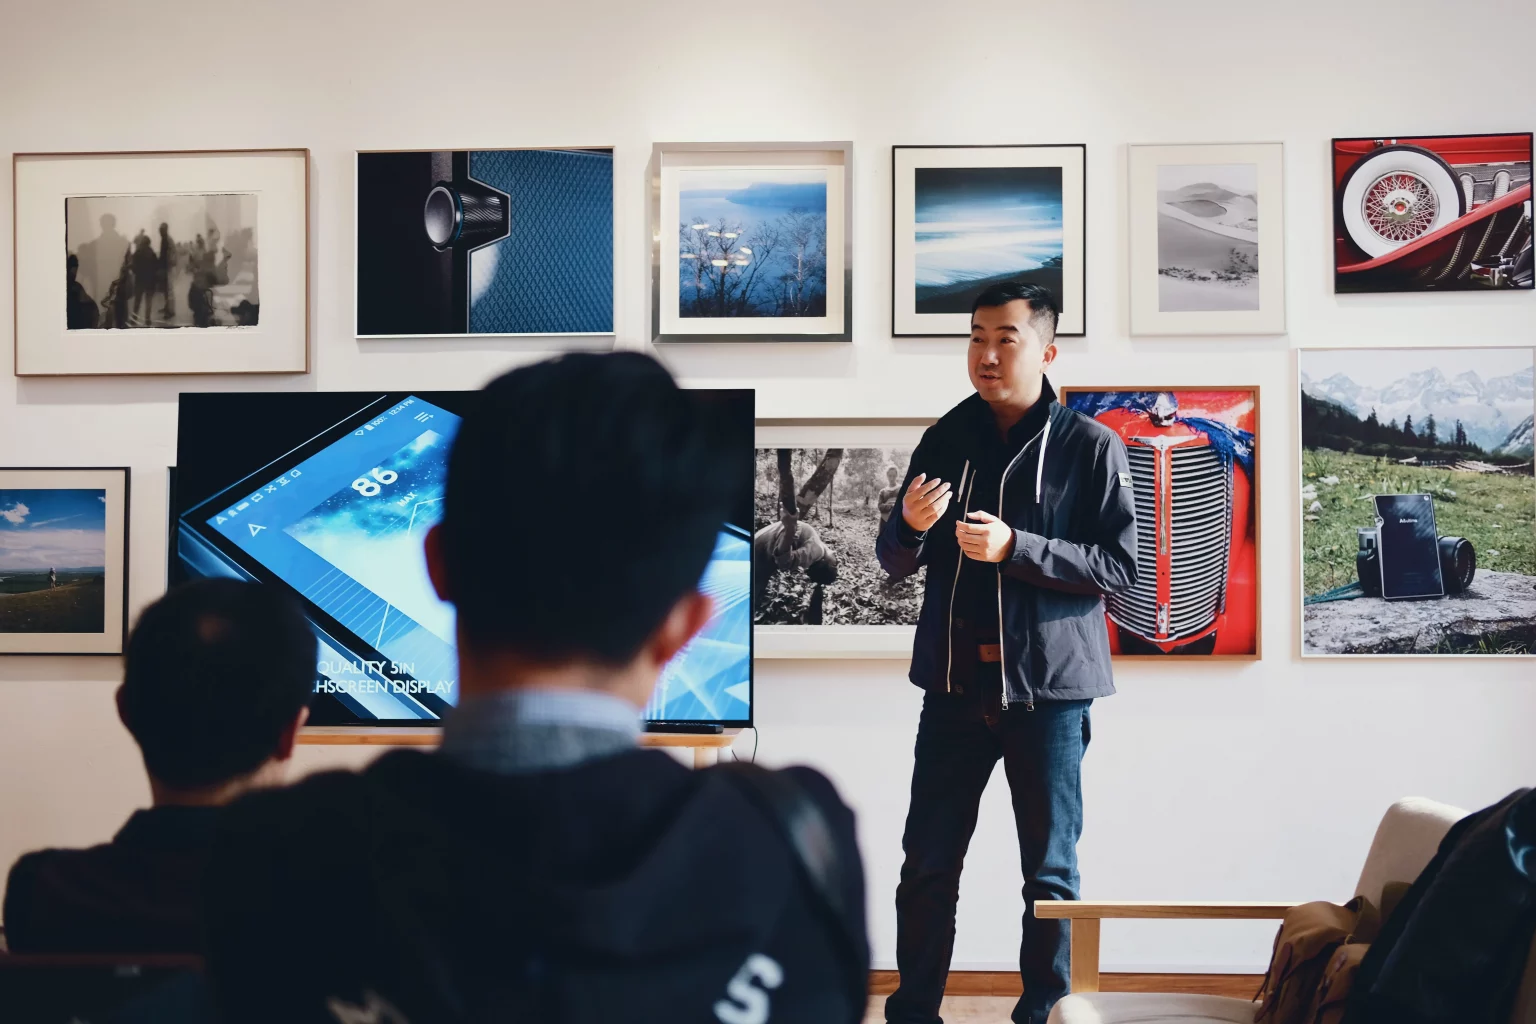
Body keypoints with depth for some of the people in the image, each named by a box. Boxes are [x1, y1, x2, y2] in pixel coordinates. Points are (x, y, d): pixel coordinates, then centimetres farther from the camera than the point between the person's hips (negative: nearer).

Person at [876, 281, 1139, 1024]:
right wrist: (912, 524, -14)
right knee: (927, 864, 7)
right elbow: (893, 561, 10)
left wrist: (1015, 547, -19)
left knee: (1050, 872, 8)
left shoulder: (1090, 447, -3)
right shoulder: (945, 440, 7)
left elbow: (1120, 567, -8)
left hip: (1048, 688, -3)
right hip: (954, 684, 3)